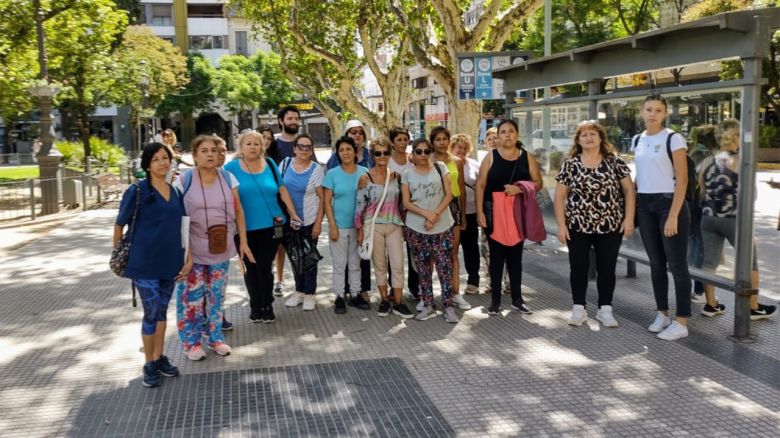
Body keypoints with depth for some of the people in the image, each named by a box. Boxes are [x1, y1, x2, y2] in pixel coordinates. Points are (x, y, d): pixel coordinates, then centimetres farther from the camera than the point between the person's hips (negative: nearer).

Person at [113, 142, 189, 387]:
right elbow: (119, 224, -2)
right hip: (144, 263, -5)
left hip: (170, 262, 5)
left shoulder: (176, 192, 7)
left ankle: (159, 358, 28)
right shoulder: (137, 191, -9)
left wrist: (189, 258, 6)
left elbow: (184, 227, 10)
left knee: (162, 312, 15)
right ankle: (149, 364, 15)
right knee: (152, 313, 0)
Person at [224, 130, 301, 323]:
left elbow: (282, 190, 10)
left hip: (270, 226, 1)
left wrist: (293, 213, 7)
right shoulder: (231, 167, 0)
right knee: (251, 268, 8)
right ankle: (255, 306, 22)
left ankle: (267, 306, 15)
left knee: (265, 267, 1)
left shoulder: (270, 164, 6)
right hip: (245, 229, 0)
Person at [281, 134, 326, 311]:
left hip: (309, 222, -3)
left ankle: (309, 294, 17)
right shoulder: (285, 164, 1)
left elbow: (322, 198, -7)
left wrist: (318, 223, -11)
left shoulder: (316, 169, -8)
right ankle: (299, 291, 28)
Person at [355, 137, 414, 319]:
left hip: (394, 225, 3)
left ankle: (398, 303, 9)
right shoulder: (365, 178, -5)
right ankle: (384, 300, 19)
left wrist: (403, 224, 11)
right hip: (373, 226, -2)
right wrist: (360, 230, -4)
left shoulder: (396, 175, 5)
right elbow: (359, 205, -3)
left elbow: (401, 201, 13)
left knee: (398, 265, 0)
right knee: (380, 265, 7)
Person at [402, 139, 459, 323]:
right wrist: (426, 214, -15)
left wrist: (436, 214, -13)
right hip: (416, 228, 1)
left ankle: (448, 307, 4)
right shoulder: (407, 174, 5)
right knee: (423, 269, 6)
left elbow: (449, 194, -1)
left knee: (445, 267, -3)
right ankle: (427, 306, 14)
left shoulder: (440, 167, 4)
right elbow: (406, 203, 0)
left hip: (442, 226, -1)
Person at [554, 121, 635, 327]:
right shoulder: (570, 165, 0)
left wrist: (629, 218, -8)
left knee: (607, 268, 6)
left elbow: (629, 189, 0)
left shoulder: (615, 161, 0)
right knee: (578, 267, 5)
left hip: (610, 226, 0)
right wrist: (561, 225, -5)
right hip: (577, 226, 0)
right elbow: (559, 196, 1)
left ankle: (605, 310, 19)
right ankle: (579, 309, 17)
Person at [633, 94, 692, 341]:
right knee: (656, 264, 12)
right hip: (645, 205, 6)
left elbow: (682, 179, -11)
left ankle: (681, 322, 3)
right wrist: (632, 207, 11)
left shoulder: (673, 138, -8)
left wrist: (673, 215, -17)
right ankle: (662, 314, 23)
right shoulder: (638, 140, 10)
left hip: (669, 202, -6)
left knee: (677, 264, -3)